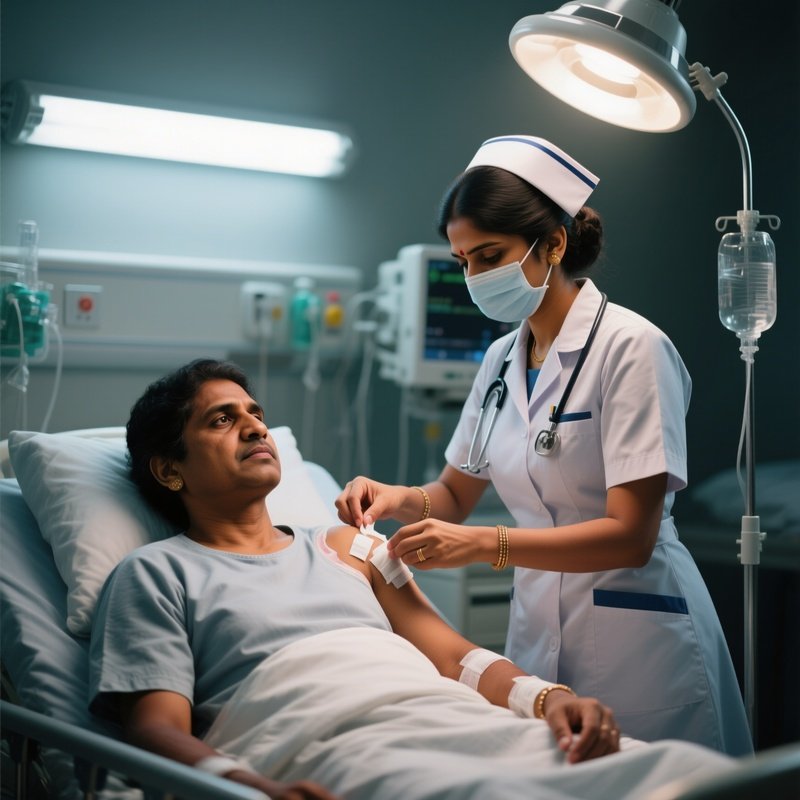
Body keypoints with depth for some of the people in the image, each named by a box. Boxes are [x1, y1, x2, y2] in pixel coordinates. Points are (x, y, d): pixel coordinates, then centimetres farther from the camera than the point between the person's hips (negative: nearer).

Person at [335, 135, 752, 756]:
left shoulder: (631, 346, -14)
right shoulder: (501, 359, 8)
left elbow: (630, 535, -19)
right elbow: (456, 494, 17)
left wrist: (484, 544, -27)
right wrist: (399, 498, -5)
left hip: (635, 642, -6)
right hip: (536, 629, 6)